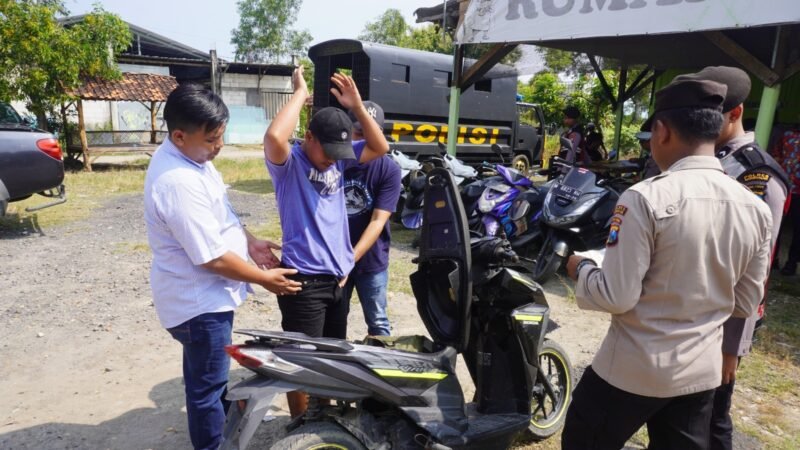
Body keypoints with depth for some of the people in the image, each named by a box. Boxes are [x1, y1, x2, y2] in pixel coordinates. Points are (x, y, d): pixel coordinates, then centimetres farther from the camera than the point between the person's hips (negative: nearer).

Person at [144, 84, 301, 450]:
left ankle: (224, 418, 53)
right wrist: (264, 279, -16)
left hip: (203, 294, 11)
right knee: (206, 384, 10)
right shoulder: (179, 182, -32)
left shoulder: (188, 156, 1)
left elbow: (219, 215, 14)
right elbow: (213, 258, -28)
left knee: (212, 375, 30)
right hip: (199, 301, -11)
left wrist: (250, 243, 5)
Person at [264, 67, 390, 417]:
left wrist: (357, 106, -3)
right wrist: (300, 93, -19)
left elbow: (380, 148, 8)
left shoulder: (339, 158, 8)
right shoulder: (289, 163, -11)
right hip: (304, 280, -7)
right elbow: (274, 136, -33)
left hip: (338, 277, 8)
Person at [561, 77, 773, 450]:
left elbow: (617, 296, -20)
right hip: (702, 371, 6)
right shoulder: (757, 209, -2)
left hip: (632, 370, -5)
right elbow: (746, 303, 8)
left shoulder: (646, 198, -21)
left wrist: (581, 269, -2)